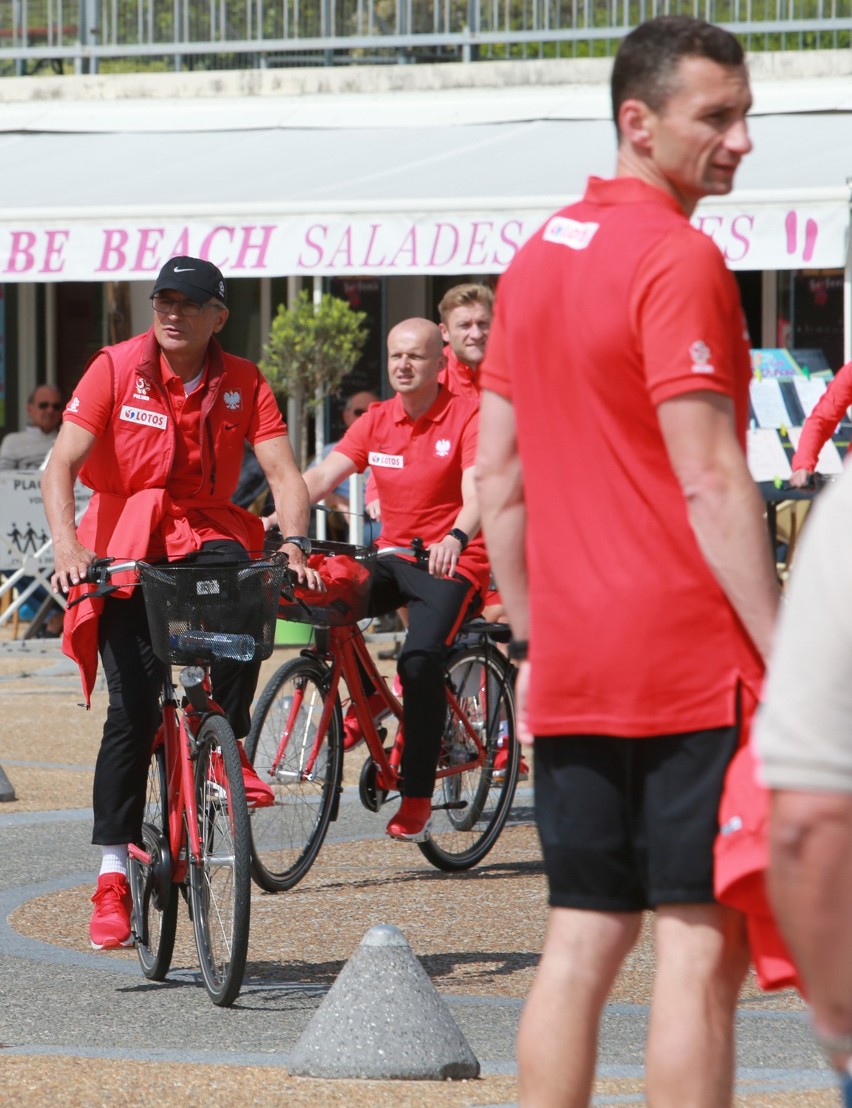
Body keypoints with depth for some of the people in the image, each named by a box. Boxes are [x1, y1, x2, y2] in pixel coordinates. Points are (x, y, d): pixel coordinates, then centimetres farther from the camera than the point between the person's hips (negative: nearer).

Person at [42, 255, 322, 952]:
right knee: (133, 705, -13)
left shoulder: (243, 384, -3)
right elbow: (61, 466, -14)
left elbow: (283, 471, -9)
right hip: (124, 544, -1)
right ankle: (114, 874, -8)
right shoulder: (117, 369, -8)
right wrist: (68, 548, -29)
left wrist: (293, 544, -27)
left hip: (205, 532, 1)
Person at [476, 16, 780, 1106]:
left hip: (572, 671, 8)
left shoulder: (537, 256, 14)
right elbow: (712, 485, -16)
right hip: (692, 666, -8)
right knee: (701, 946, -5)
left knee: (580, 943, 9)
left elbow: (498, 475, 17)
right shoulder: (679, 260, -12)